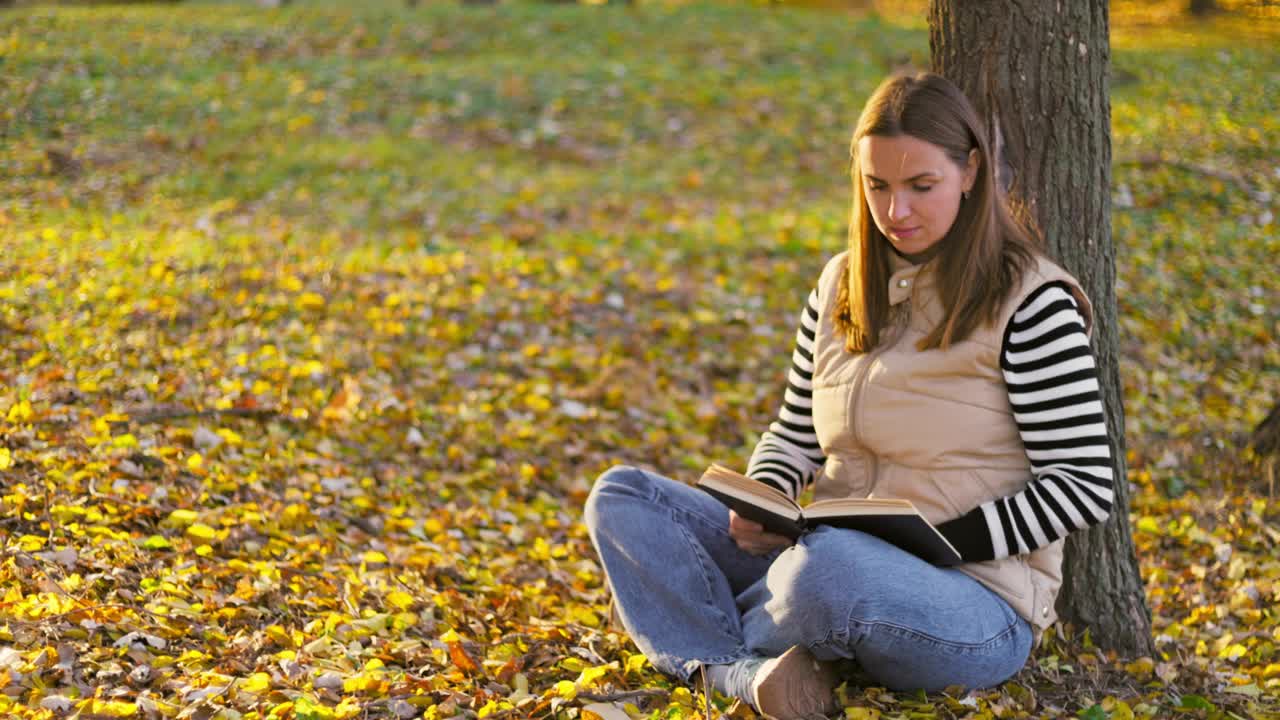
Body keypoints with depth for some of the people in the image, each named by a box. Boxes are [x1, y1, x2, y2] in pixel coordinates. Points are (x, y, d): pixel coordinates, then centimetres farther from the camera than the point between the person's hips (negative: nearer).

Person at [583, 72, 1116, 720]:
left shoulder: (1029, 302, -8)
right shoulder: (842, 286, 11)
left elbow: (1085, 484, -11)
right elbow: (795, 436, 17)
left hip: (978, 604, -7)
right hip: (830, 553, 7)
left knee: (830, 564, -40)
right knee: (620, 496, -4)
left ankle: (710, 639, -8)